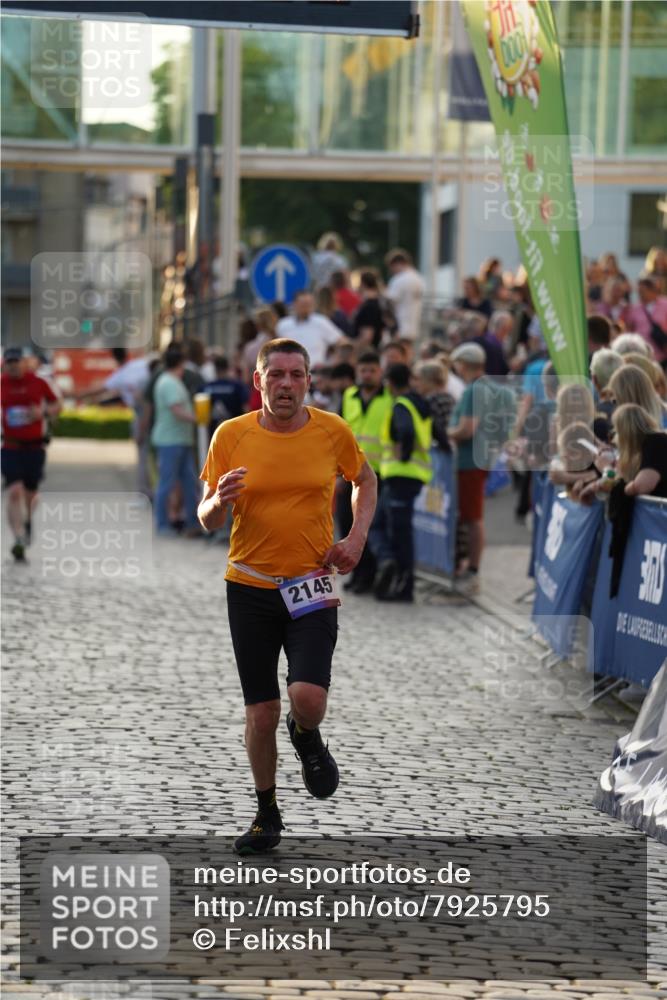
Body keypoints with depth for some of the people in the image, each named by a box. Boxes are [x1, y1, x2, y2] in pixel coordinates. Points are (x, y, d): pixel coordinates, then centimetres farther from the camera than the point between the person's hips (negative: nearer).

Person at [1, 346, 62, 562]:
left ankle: (26, 521, 44)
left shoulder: (38, 382, 0)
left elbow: (56, 405, 9)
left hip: (35, 446, 1)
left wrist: (44, 412, -11)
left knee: (30, 494, 12)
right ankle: (19, 539, -19)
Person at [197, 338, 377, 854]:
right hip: (250, 586, 1)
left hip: (312, 588, -1)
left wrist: (357, 537, 3)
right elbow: (207, 520, 4)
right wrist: (219, 501, -20)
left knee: (308, 699, -19)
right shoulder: (231, 435, -3)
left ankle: (307, 737, 19)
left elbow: (365, 479, 18)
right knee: (261, 711, 5)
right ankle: (267, 814, 26)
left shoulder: (333, 430, -2)